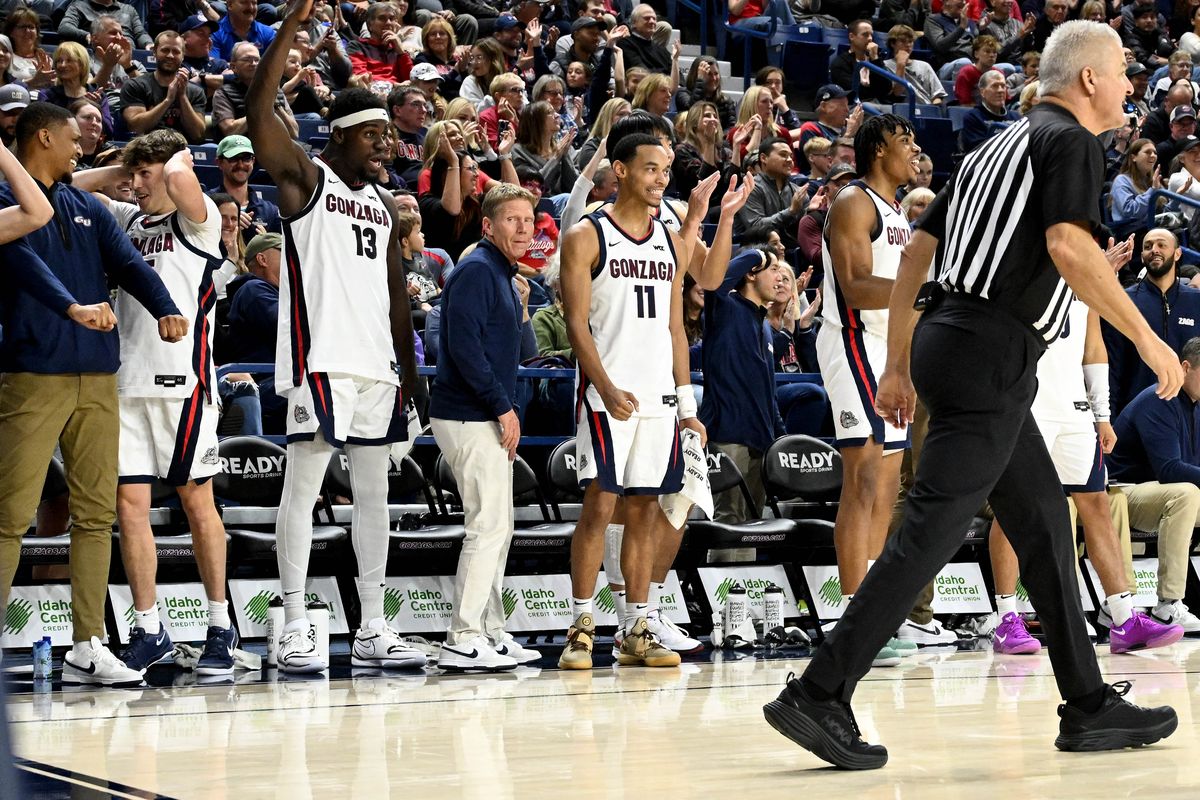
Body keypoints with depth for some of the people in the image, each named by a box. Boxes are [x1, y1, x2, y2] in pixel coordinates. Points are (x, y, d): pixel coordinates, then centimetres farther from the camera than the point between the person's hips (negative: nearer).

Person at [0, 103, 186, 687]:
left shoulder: (88, 208, 18)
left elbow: (128, 264, 5)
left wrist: (165, 311, -13)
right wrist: (72, 307, -36)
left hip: (97, 375, 7)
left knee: (96, 513, 6)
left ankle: (87, 648, 11)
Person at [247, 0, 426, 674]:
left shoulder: (384, 203, 18)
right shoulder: (306, 178, -1)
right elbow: (259, 112, -17)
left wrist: (410, 368, 15)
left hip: (378, 363, 7)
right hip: (321, 358, -7)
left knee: (374, 493, 9)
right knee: (304, 487, -5)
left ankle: (373, 630, 14)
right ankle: (296, 629, -1)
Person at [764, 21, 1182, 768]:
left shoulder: (1001, 145, 22)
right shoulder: (1072, 141, -4)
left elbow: (916, 251, 20)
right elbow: (1068, 246, -21)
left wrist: (898, 366, 21)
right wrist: (1147, 338, -17)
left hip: (950, 338, 10)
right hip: (992, 352, -10)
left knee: (1046, 521, 14)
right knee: (931, 531, -11)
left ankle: (1089, 707, 18)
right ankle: (819, 697, -14)